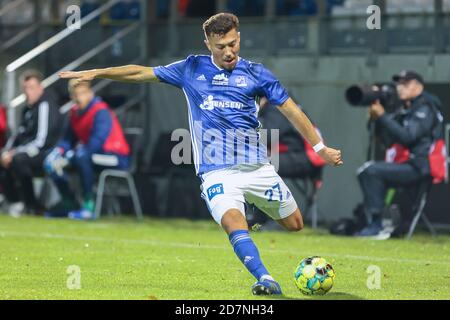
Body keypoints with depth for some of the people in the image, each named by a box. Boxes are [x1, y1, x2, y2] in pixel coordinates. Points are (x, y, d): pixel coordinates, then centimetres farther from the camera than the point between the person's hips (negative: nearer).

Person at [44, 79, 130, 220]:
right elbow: (68, 139, 11)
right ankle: (70, 205, 10)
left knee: (81, 157, -38)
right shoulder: (75, 112, 5)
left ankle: (88, 206, -32)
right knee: (52, 162, 5)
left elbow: (98, 141, -30)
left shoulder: (101, 112, -20)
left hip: (116, 157, -9)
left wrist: (71, 155, -30)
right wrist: (58, 152, -11)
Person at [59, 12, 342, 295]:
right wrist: (95, 73, 7)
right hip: (217, 172, -2)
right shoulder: (192, 69, 6)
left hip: (257, 168, 2)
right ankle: (267, 281, -32)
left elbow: (291, 110, 9)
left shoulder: (255, 73, 4)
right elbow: (141, 73, 12)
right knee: (233, 223, -28)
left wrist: (321, 148, 9)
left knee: (295, 224, 6)